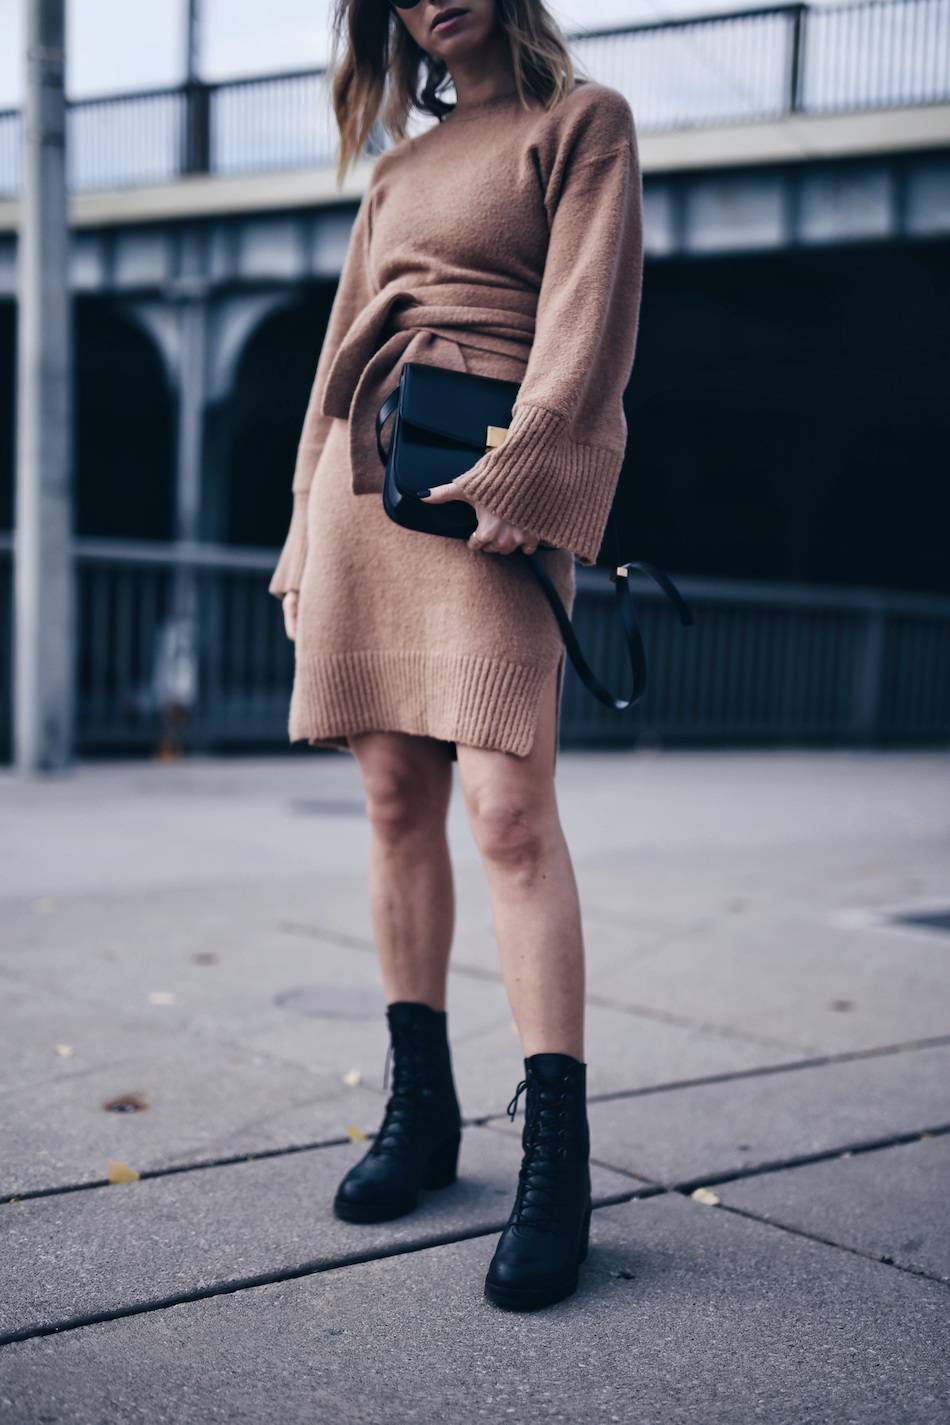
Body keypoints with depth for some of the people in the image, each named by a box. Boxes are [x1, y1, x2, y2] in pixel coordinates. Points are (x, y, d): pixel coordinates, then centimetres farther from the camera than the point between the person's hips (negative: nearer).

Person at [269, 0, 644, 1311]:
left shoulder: (584, 119, 8)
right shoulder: (398, 168, 24)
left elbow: (588, 311, -6)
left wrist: (525, 464, -21)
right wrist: (306, 534, 18)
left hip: (493, 487, -6)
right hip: (367, 481, 6)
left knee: (508, 803, -17)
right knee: (396, 800, 4)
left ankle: (557, 1161, -15)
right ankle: (421, 1108, 14)